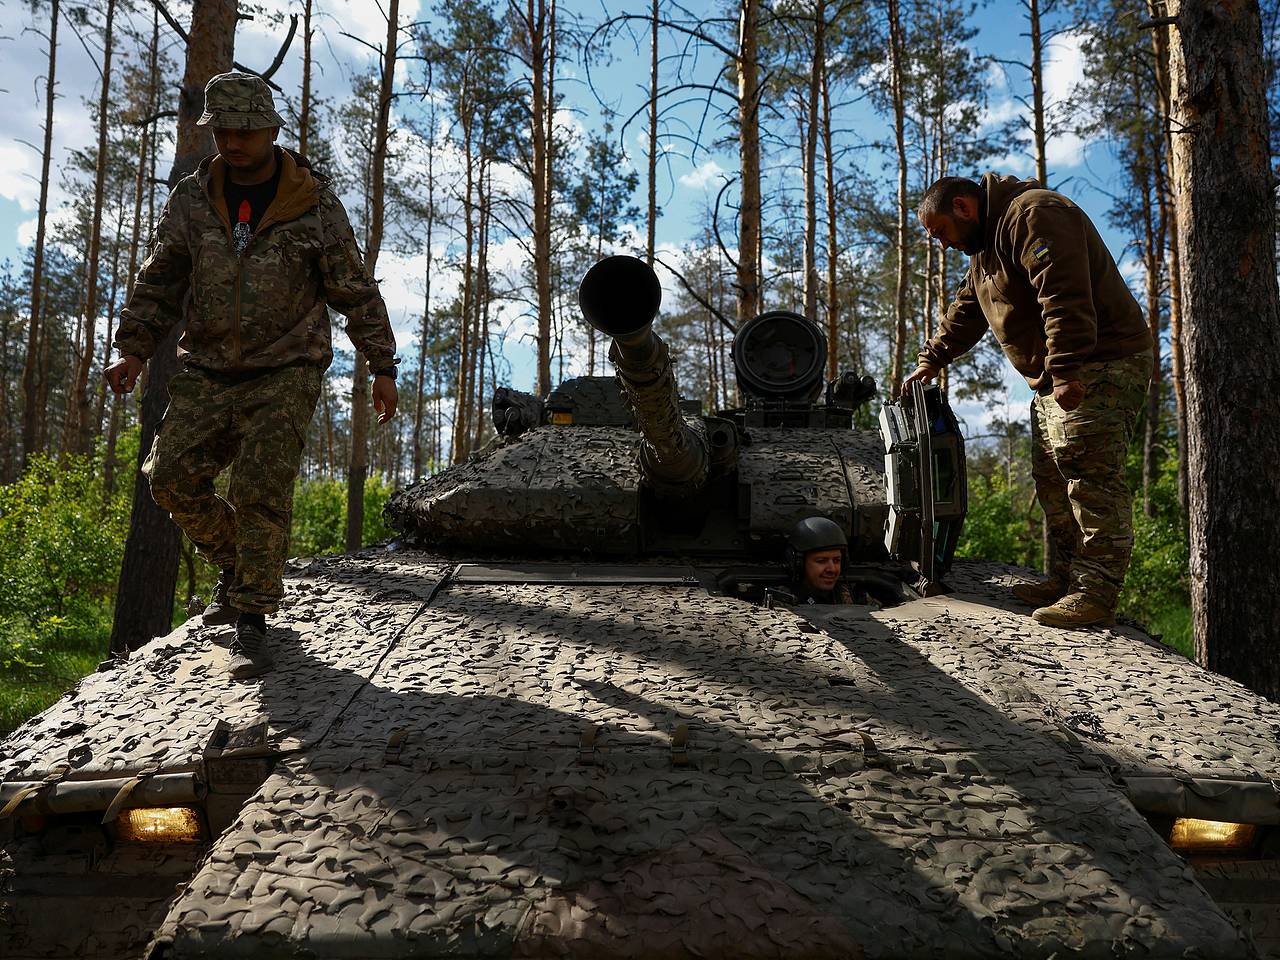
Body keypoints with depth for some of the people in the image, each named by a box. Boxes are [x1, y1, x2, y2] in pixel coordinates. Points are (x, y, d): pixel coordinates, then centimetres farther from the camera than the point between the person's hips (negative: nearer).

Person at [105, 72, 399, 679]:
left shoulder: (315, 205, -4)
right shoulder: (192, 199, 5)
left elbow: (356, 292, 1)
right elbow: (158, 281, 12)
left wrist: (382, 367, -1)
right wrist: (133, 350, 1)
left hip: (286, 372, -4)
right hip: (208, 371, 4)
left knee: (261, 488, -14)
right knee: (172, 477, -2)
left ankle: (251, 623, -5)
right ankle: (236, 566, 23)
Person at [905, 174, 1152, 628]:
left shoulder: (1034, 215, -15)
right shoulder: (986, 244, 19)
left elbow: (1064, 296, -27)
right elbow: (965, 311, 29)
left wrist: (1066, 370, -32)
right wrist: (931, 360, 25)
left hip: (1101, 366, -11)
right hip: (1056, 378, 11)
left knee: (1090, 474, -15)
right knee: (1052, 477, 9)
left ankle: (1097, 593, -13)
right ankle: (1066, 581, 14)